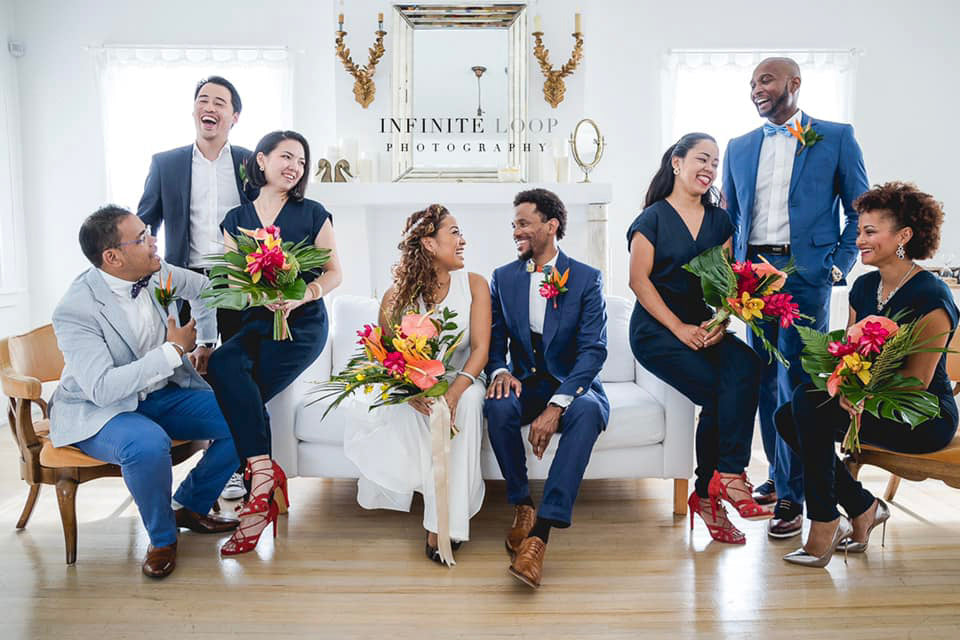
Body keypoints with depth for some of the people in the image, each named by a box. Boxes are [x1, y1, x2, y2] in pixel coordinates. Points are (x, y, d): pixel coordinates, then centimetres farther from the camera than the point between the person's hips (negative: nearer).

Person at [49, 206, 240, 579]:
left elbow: (208, 290, 16)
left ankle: (188, 505, 11)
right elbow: (103, 388, -32)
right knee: (148, 445, -39)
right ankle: (162, 539, -8)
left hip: (163, 394, 6)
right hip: (97, 409, -6)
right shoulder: (75, 310, -24)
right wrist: (173, 350, -29)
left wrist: (205, 343, 8)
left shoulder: (157, 272, -6)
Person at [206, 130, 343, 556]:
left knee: (225, 370, -26)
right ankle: (265, 475, -21)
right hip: (255, 323, 4)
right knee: (224, 367, -28)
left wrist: (299, 296, -15)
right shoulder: (236, 219, 13)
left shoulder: (312, 214, 5)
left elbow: (334, 273, 4)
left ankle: (258, 490, -16)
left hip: (302, 323, -3)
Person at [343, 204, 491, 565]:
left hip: (460, 381, 0)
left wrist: (452, 394, -29)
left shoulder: (474, 285, -2)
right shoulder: (397, 296, -4)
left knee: (469, 400, -35)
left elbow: (480, 349, -10)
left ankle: (444, 521, -29)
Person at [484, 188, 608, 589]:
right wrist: (500, 372, -18)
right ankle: (522, 506, -12)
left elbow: (593, 349, -13)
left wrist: (557, 405, -26)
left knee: (587, 410, -36)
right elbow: (494, 340, 7)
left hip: (572, 387, -2)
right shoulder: (503, 278, 8)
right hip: (525, 385, 2)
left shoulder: (586, 279, -3)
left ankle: (540, 534, -37)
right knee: (499, 405, -32)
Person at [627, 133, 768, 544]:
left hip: (707, 328, 4)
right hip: (657, 329, -4)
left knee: (745, 363, -28)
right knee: (719, 391, -25)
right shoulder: (653, 218, 1)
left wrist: (721, 321, -10)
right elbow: (639, 281, -7)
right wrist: (680, 329, -14)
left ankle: (722, 480, -23)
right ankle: (710, 493, -11)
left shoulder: (720, 220, 16)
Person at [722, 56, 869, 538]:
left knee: (795, 383, -6)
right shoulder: (739, 147, 16)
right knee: (765, 381, 9)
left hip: (805, 274, -4)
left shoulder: (836, 137, 5)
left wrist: (838, 265, -6)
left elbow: (860, 210, 5)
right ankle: (778, 475, 24)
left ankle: (792, 495, 3)